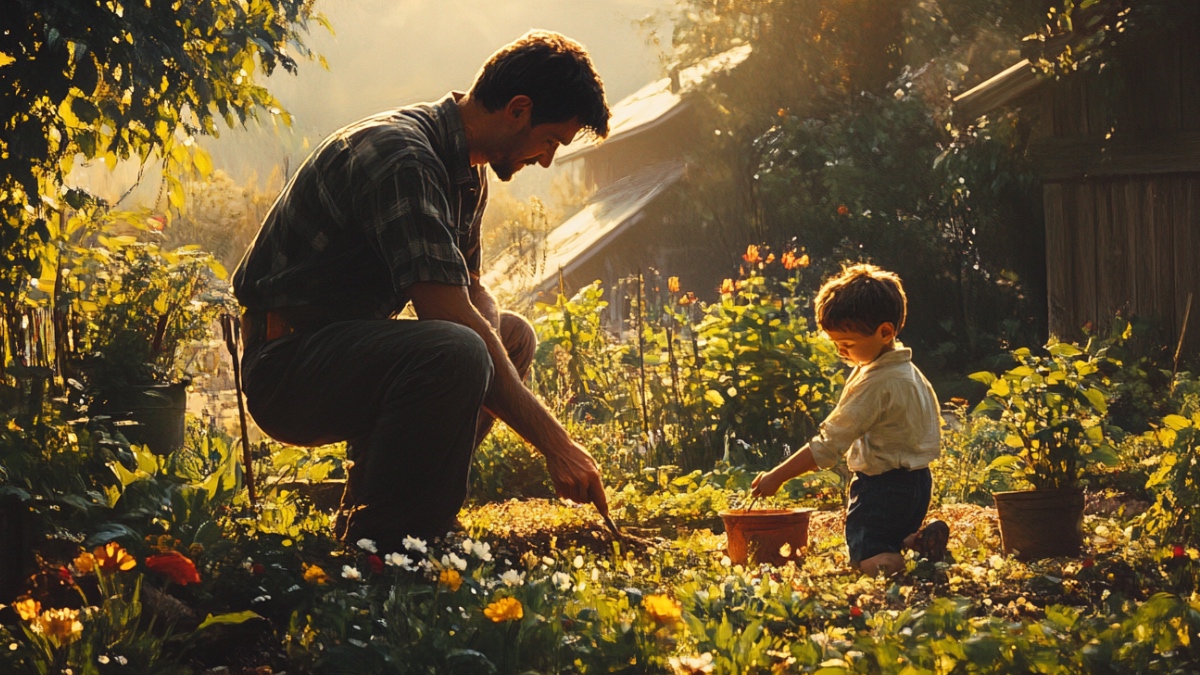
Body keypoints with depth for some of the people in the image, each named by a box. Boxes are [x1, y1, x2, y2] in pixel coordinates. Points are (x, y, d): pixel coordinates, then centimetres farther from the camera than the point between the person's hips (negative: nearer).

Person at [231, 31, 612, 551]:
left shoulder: (466, 172, 11)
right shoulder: (401, 157, -21)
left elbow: (472, 291, 21)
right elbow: (448, 315, -27)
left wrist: (496, 340, -6)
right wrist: (554, 443, -25)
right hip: (287, 365, -11)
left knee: (514, 335, 17)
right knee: (455, 354, -34)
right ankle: (377, 548, -20)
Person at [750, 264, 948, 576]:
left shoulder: (876, 385, -24)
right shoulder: (908, 371, 7)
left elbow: (828, 444, -23)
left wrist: (777, 477, -18)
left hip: (883, 487, -10)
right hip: (915, 480, 10)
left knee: (867, 560, -10)